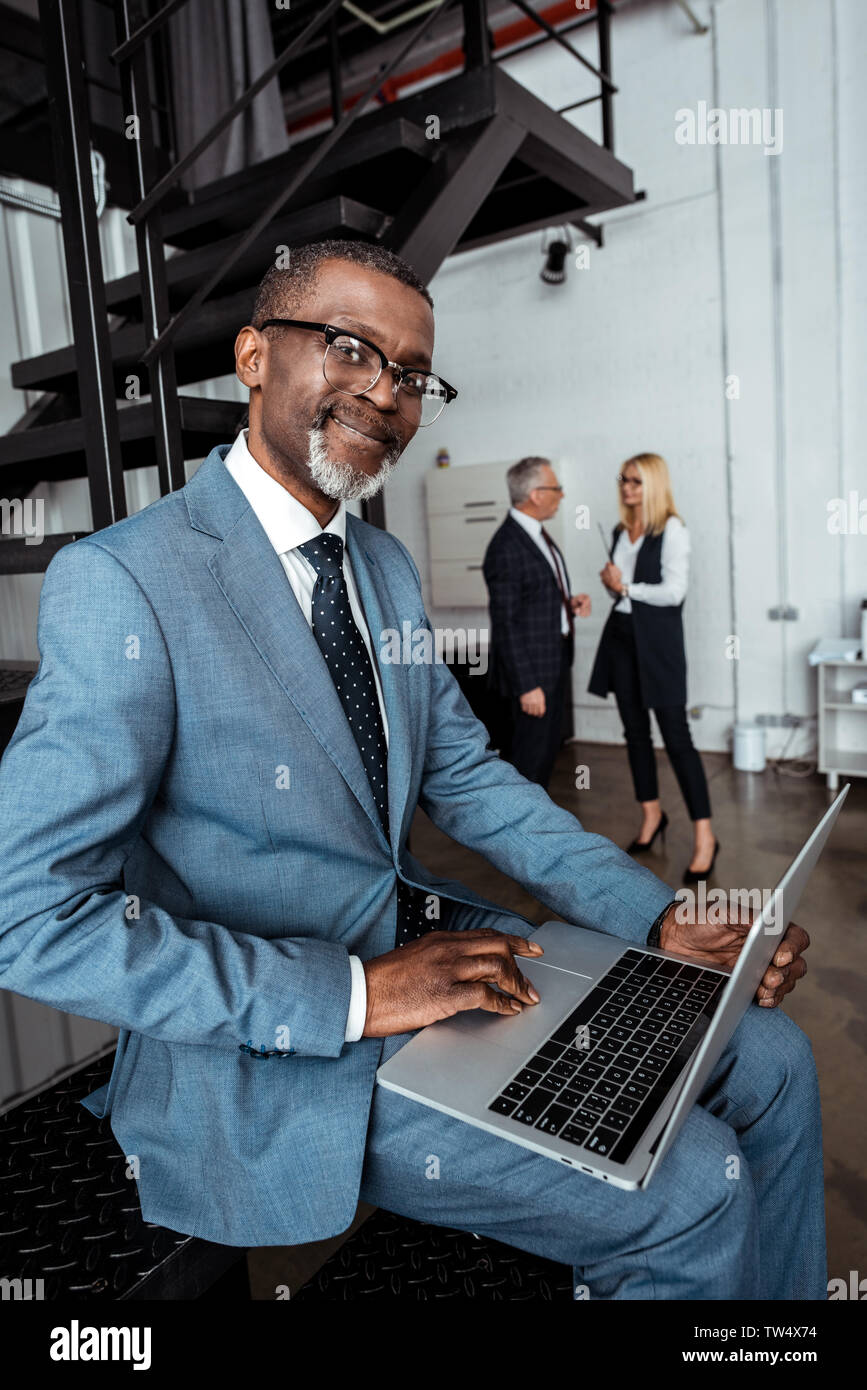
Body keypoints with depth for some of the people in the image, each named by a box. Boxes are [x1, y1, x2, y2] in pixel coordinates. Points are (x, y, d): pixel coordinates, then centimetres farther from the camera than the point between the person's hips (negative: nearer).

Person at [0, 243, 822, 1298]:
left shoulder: (387, 566, 7)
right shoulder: (121, 582, -18)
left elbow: (465, 777, 9)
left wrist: (660, 917, -1)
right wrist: (355, 993, -23)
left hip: (434, 942, 8)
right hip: (270, 1048, -7)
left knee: (773, 1061, 6)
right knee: (693, 1193, -12)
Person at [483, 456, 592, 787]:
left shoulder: (538, 534, 11)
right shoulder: (505, 548, -19)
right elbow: (505, 624, -20)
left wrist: (569, 602, 2)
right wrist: (527, 685, -21)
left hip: (555, 664, 10)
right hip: (531, 670, -10)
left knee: (546, 750, 18)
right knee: (528, 758, -1)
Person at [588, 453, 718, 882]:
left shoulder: (672, 530, -8)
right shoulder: (620, 531, 13)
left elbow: (674, 591, -16)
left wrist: (627, 587, -10)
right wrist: (611, 584, -1)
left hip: (657, 640, -7)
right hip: (621, 635, 7)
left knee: (675, 736, -8)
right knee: (635, 731, 13)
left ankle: (704, 835, -1)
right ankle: (651, 814, 29)